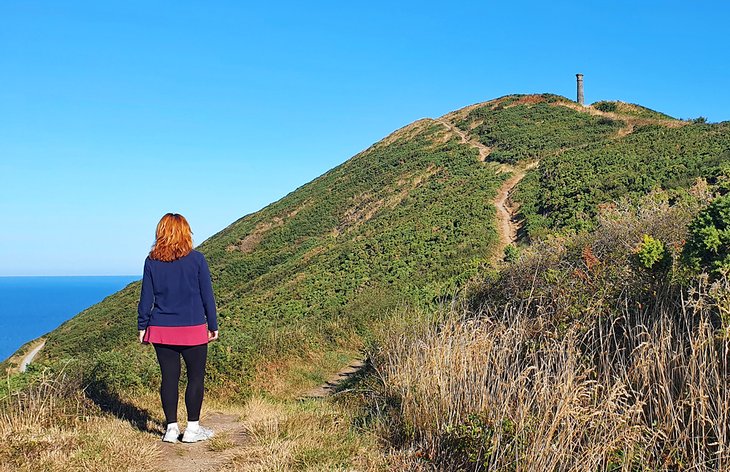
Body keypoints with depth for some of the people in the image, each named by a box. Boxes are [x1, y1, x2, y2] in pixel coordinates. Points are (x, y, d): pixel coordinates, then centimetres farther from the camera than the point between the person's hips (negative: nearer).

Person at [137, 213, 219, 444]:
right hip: (193, 329, -2)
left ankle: (171, 428, 12)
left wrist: (143, 326, 12)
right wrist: (213, 325, 7)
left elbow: (146, 297, 4)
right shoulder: (196, 259, -5)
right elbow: (207, 295, -1)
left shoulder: (152, 261, 1)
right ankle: (193, 428, 10)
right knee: (196, 377, 7)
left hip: (162, 330, 3)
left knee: (169, 377, 8)